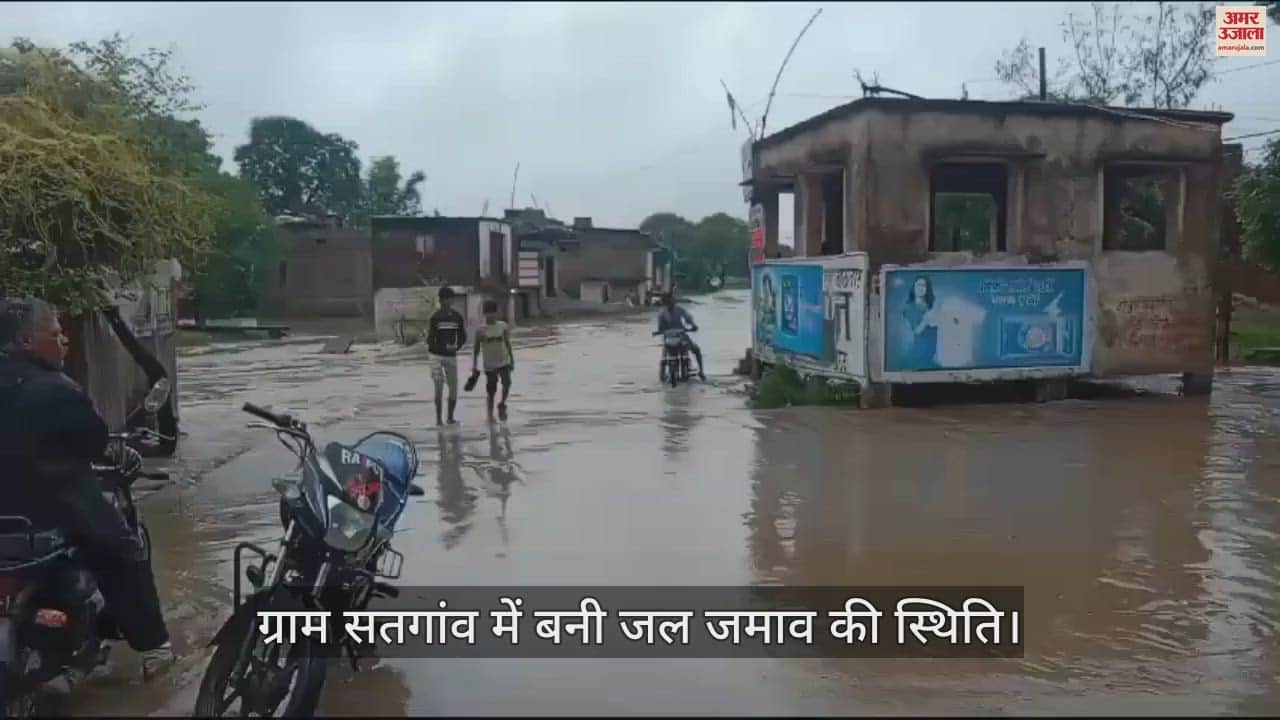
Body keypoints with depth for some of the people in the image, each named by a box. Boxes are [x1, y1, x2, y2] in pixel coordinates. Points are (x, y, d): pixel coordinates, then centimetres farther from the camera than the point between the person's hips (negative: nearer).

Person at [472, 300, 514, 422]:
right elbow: (477, 348, 1)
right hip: (489, 364, -1)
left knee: (507, 383, -20)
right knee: (491, 391, 2)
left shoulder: (503, 326, 2)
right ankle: (490, 415, 17)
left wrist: (512, 360, 8)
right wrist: (474, 365, -1)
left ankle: (502, 405, 5)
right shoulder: (480, 330, -4)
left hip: (503, 362, 1)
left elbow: (508, 344, 9)